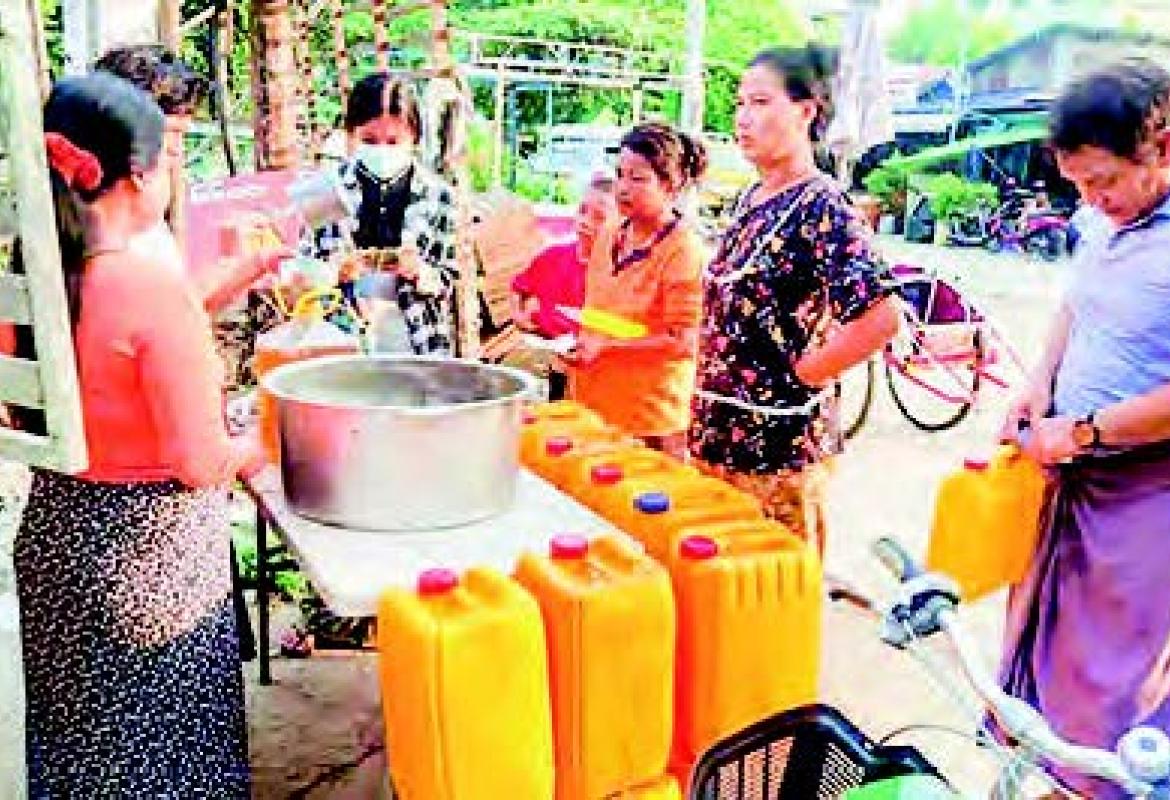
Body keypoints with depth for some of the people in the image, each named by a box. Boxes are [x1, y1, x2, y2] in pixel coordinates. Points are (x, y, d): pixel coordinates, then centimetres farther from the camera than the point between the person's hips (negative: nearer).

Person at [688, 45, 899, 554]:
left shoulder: (822, 207, -15)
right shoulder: (751, 198, 9)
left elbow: (881, 319, -26)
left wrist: (802, 374, -16)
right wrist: (710, 370, 11)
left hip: (778, 441, -8)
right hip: (718, 433, 8)